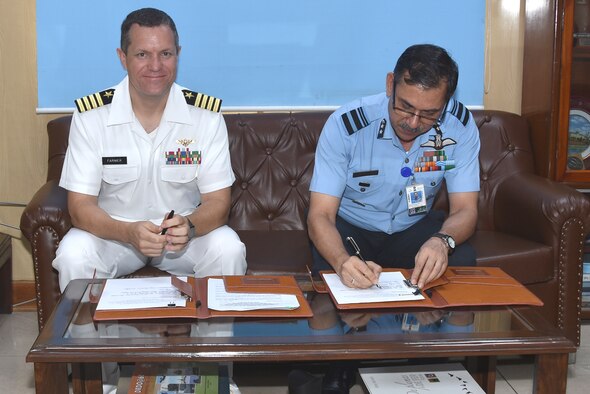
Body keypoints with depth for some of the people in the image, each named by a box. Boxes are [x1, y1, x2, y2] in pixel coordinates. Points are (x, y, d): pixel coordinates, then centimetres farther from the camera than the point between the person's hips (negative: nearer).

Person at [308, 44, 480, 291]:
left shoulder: (460, 126, -18)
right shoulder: (345, 124, -26)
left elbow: (465, 209, -17)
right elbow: (320, 215, -28)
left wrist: (442, 241, -43)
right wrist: (342, 261, -51)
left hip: (413, 225, 3)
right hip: (349, 226, -2)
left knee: (461, 259, -26)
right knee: (331, 269, -34)